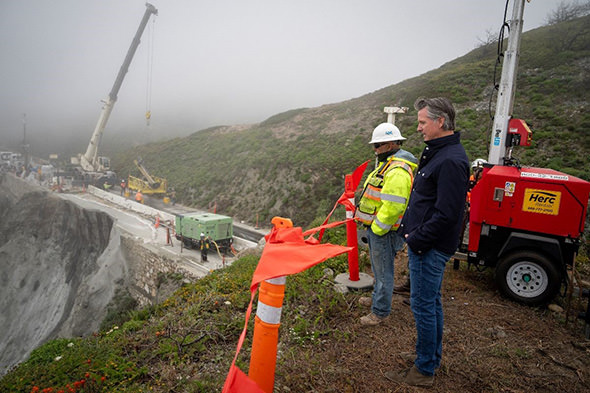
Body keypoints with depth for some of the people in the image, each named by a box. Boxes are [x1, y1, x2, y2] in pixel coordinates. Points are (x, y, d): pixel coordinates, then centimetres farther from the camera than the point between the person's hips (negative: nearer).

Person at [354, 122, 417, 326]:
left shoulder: (398, 172, -25)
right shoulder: (389, 164, 12)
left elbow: (392, 208, -30)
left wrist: (376, 229, -20)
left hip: (383, 231, -11)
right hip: (376, 226, 11)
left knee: (383, 271, 4)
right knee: (378, 268, 25)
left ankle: (380, 311, 18)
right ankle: (377, 298, 43)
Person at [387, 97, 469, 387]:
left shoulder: (451, 161, -22)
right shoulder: (437, 152, 12)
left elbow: (446, 214, -26)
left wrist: (417, 240, -17)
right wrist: (410, 230, 12)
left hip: (430, 248, -10)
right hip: (426, 245, 10)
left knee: (423, 306, 2)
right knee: (431, 302, 20)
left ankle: (424, 370, 19)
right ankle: (433, 357, 38)